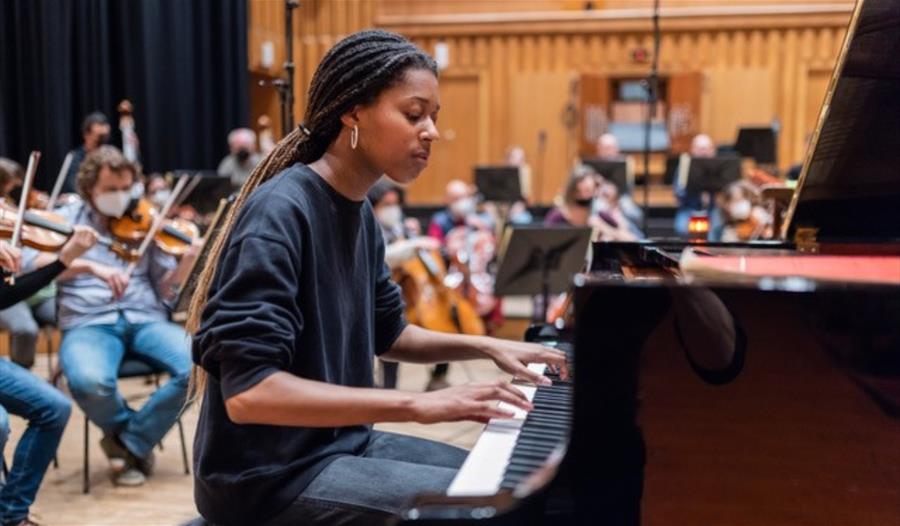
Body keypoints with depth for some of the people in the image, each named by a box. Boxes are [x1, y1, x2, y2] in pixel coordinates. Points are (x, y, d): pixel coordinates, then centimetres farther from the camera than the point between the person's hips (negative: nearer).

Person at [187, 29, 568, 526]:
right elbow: (248, 391, -30)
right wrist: (416, 404, -32)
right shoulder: (279, 213, -22)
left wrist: (486, 346, 5)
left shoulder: (360, 213, 5)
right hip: (271, 474, -9)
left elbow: (387, 334, 20)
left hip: (341, 440, 9)